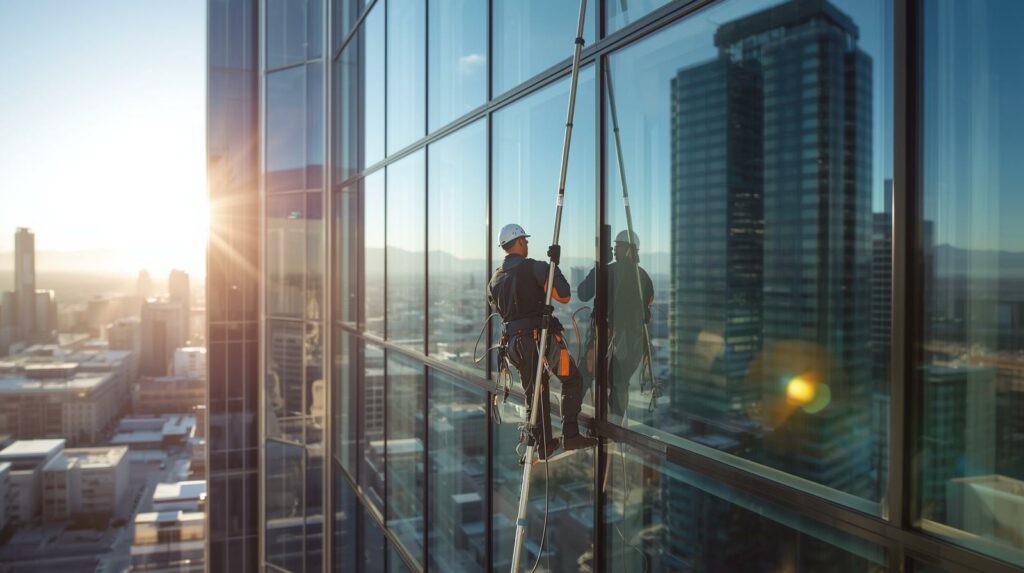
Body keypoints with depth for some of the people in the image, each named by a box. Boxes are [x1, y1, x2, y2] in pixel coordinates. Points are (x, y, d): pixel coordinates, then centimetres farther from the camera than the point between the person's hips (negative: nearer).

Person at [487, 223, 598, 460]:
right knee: (572, 380, 9)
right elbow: (564, 296, -9)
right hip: (541, 337, -6)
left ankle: (543, 445, 19)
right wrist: (555, 264, -3)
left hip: (514, 342, 6)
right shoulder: (534, 267, -9)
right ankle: (570, 435, 1)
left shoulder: (495, 279, 11)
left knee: (534, 392, 16)